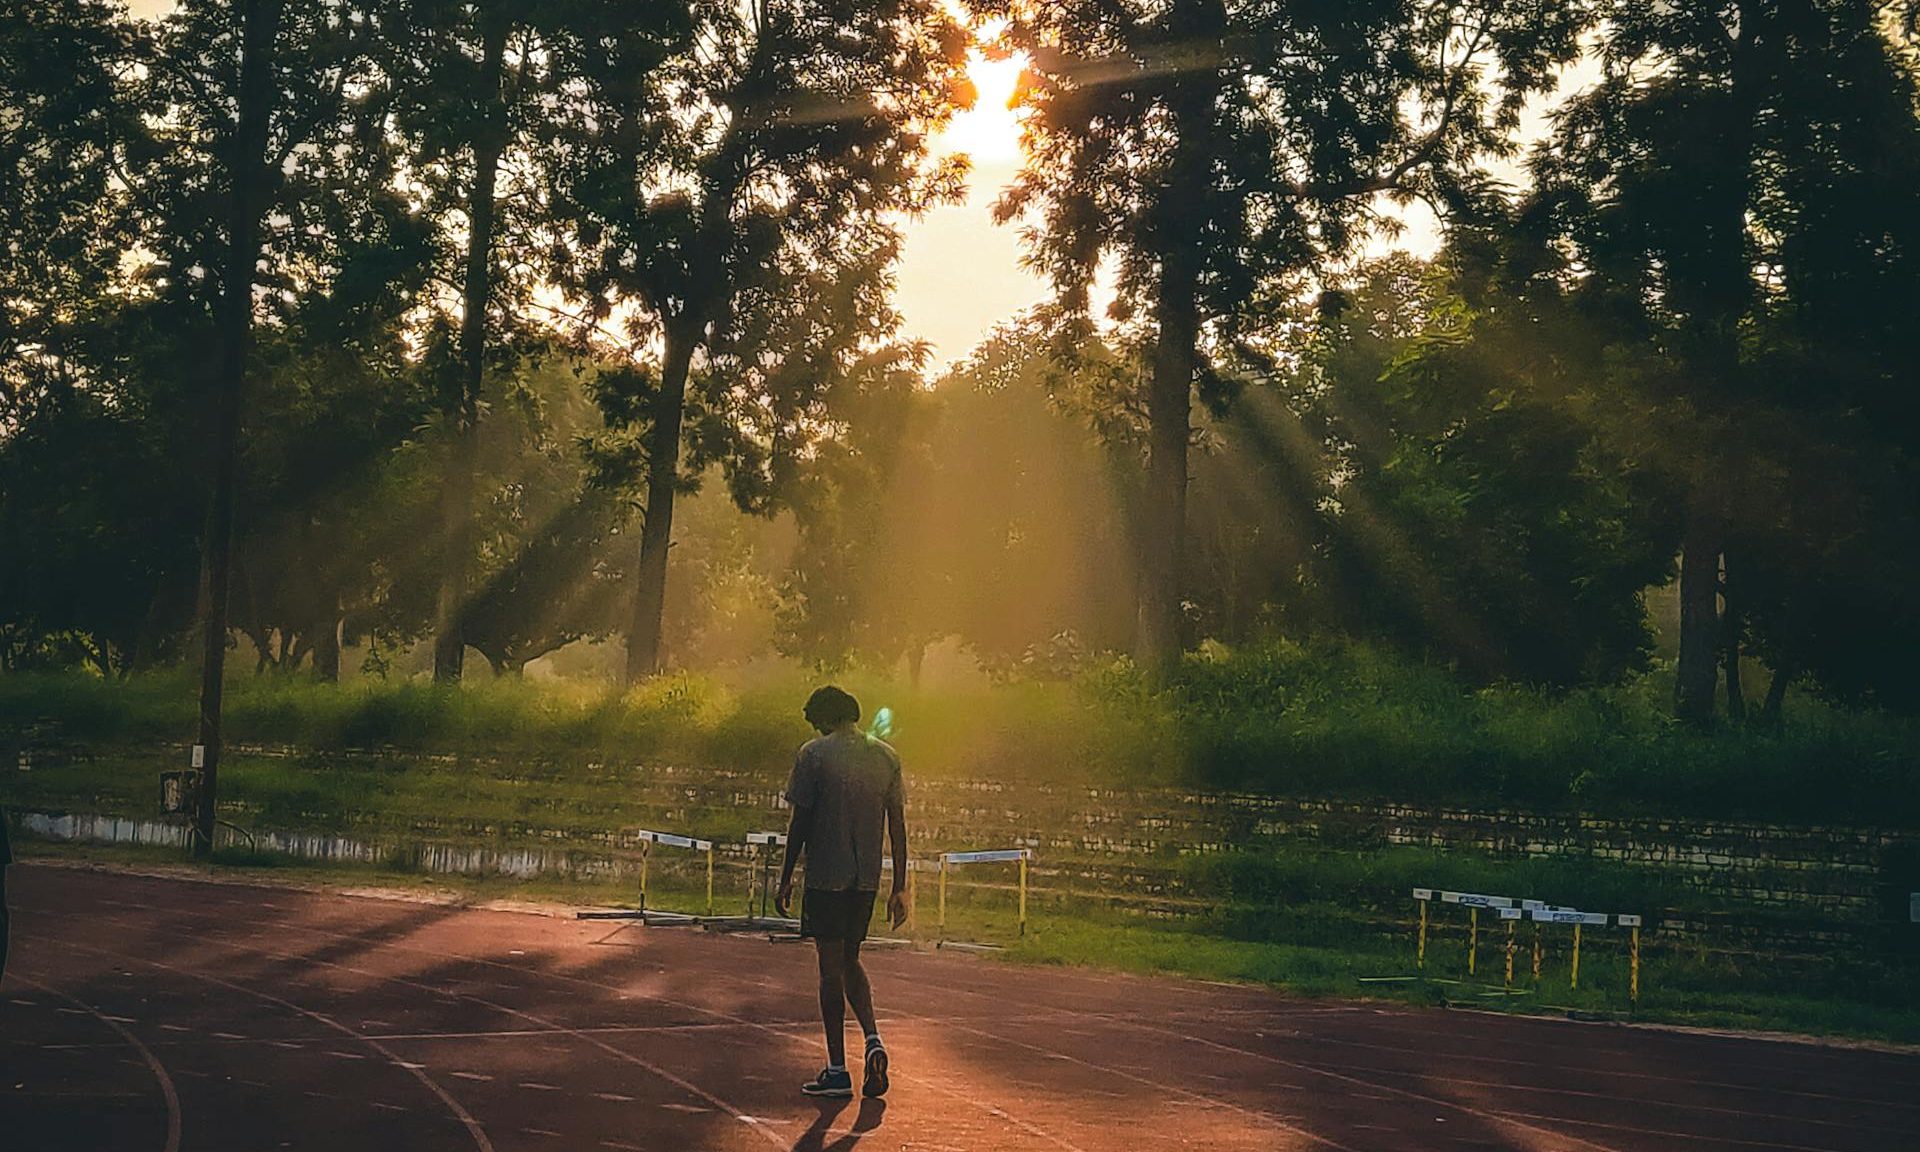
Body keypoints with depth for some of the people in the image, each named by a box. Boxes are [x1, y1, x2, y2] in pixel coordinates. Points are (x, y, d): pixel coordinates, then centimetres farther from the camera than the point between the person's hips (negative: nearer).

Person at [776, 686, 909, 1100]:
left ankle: (837, 1069, 4)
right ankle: (873, 1039, -1)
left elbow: (800, 822, -6)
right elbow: (898, 825, 7)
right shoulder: (886, 756, 7)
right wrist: (899, 888, 11)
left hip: (826, 876, -4)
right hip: (867, 879, 5)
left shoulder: (814, 754, -6)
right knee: (850, 961, 20)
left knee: (832, 966, 2)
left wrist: (786, 879, 2)